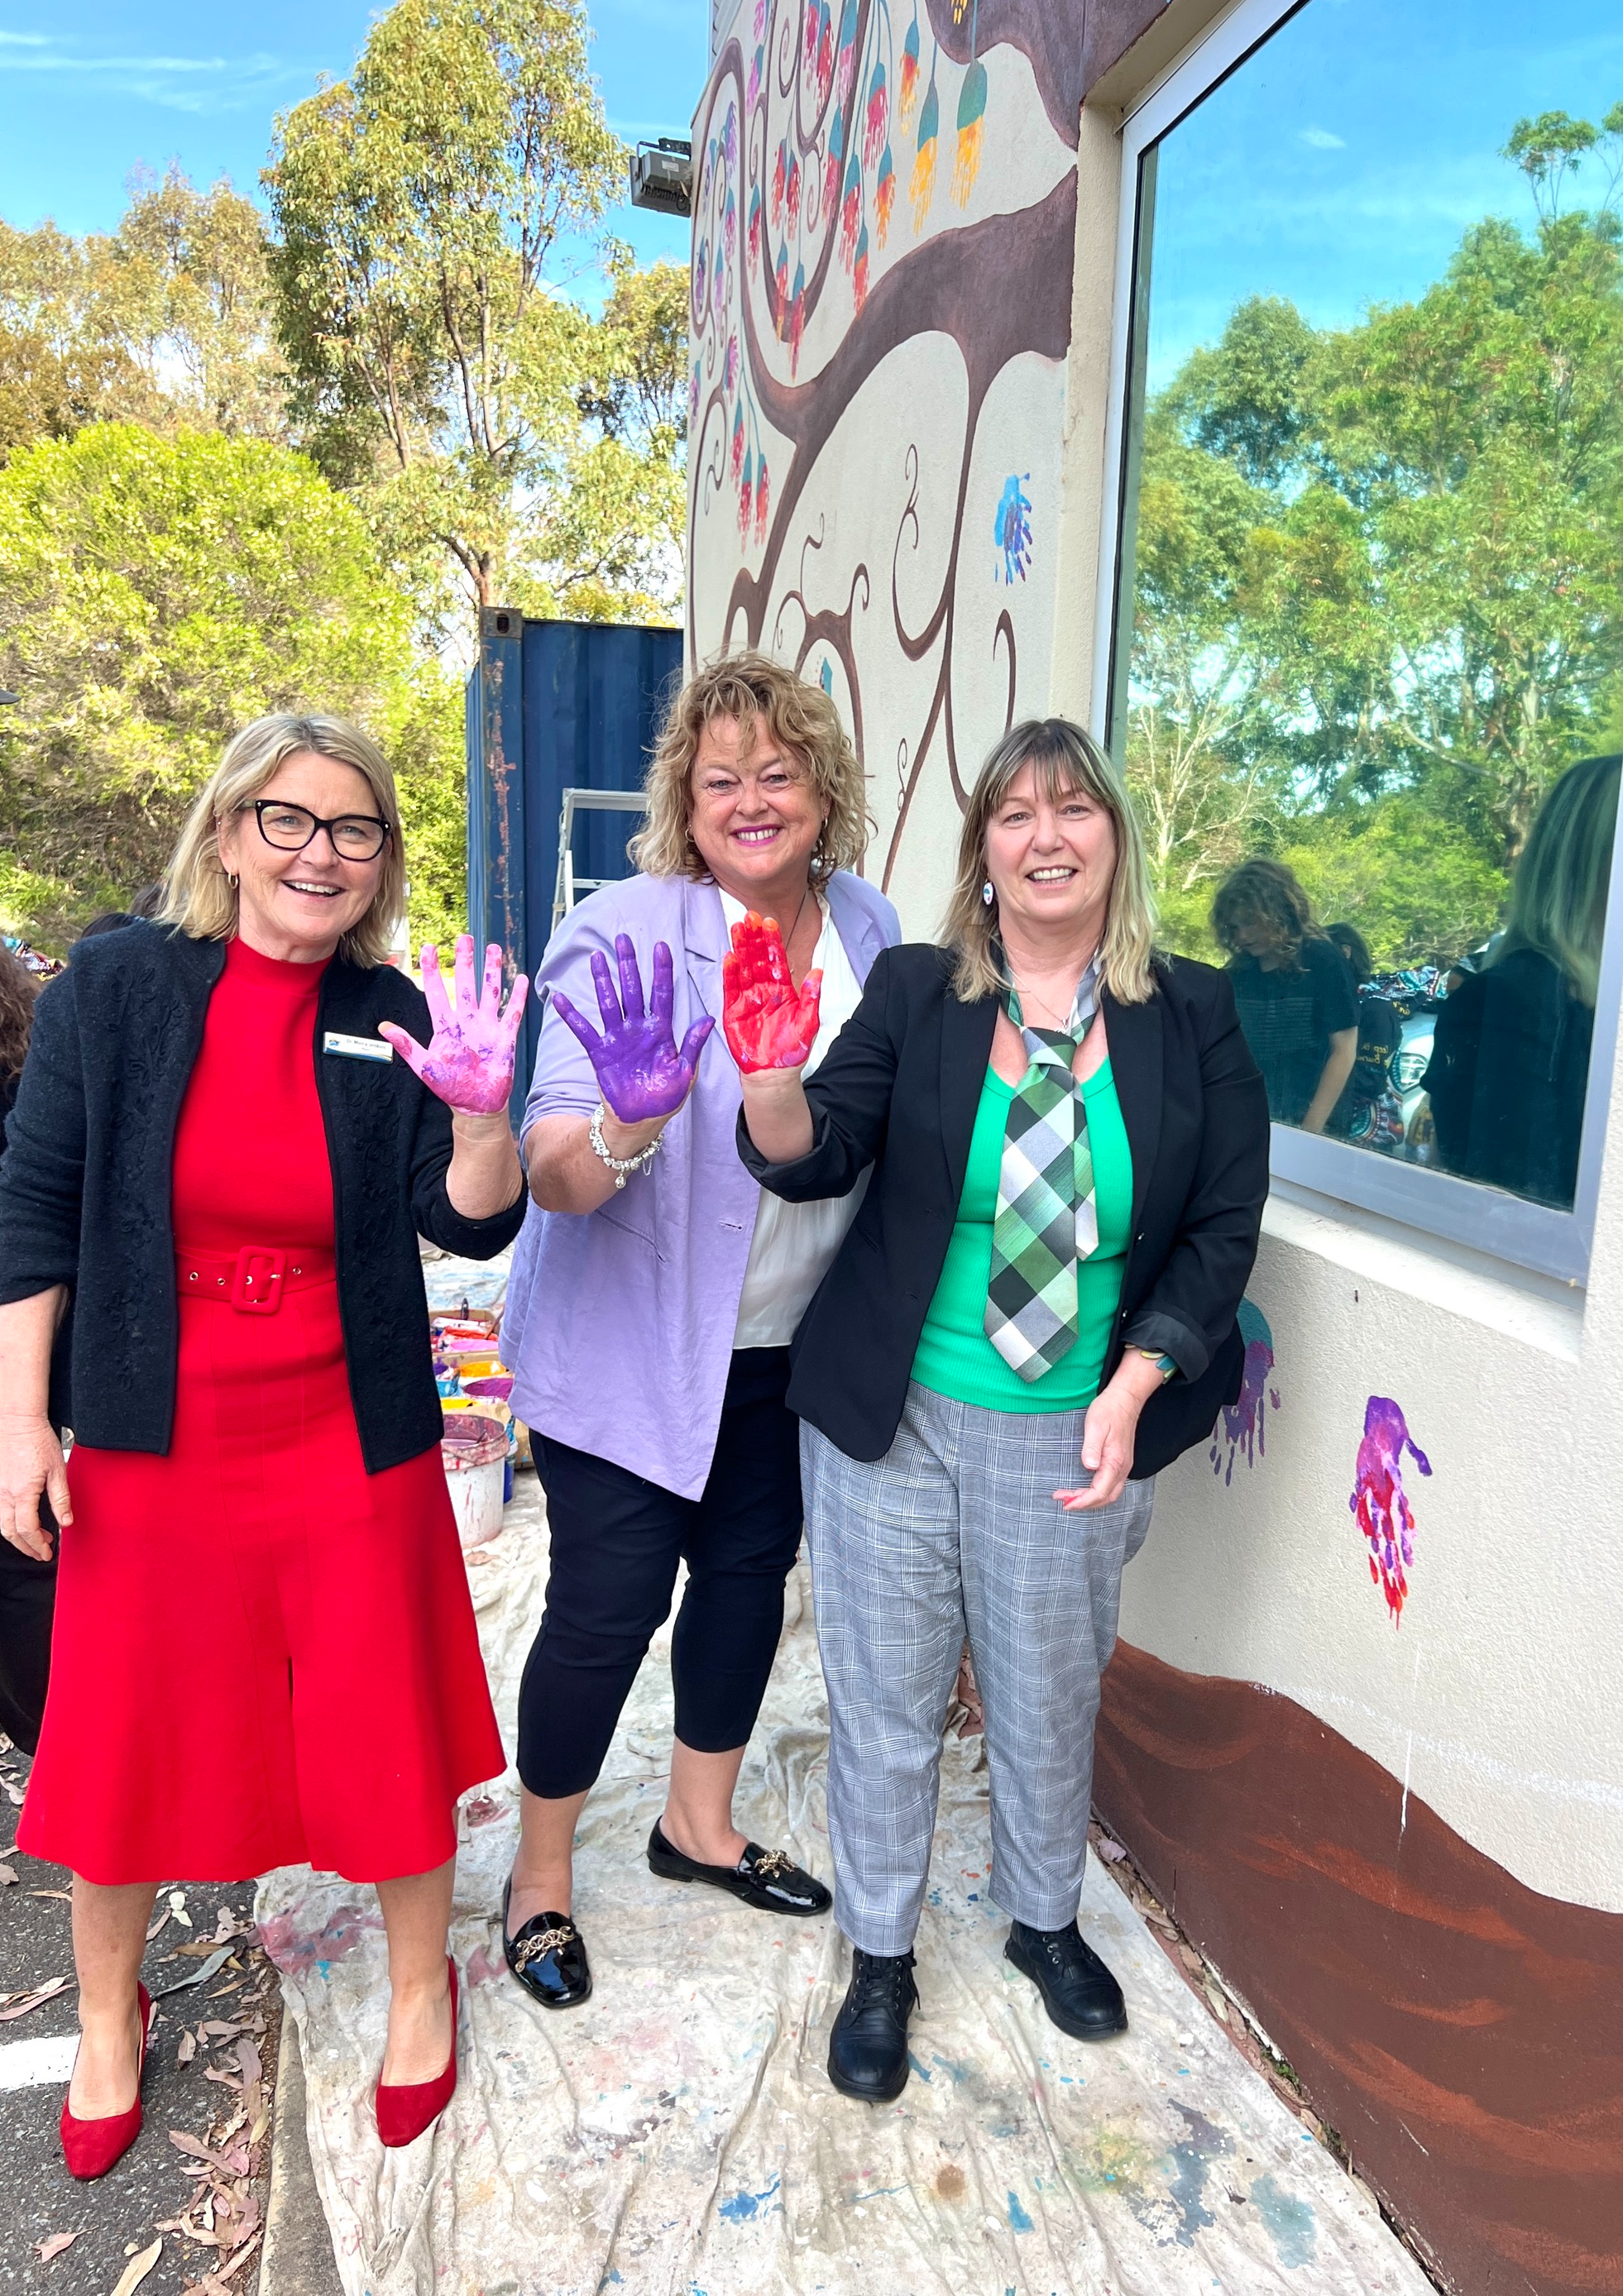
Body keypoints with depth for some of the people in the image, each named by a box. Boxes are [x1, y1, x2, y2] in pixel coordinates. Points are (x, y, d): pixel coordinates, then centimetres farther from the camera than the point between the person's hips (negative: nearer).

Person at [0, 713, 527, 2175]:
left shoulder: (387, 1018, -2)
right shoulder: (117, 987, -6)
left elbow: (473, 1224, -7)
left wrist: (482, 1111, -26)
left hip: (350, 1448, 1)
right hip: (149, 1443, 0)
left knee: (385, 1727, 11)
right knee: (126, 1738, 15)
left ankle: (420, 1986, 39)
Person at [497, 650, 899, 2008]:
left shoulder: (871, 934, -3)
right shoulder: (624, 934, -19)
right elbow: (554, 1175, -25)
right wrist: (626, 1121, -46)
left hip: (791, 1345, 6)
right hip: (631, 1348, -5)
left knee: (751, 1571, 18)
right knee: (608, 1607, 2)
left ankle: (700, 1827, 44)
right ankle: (541, 1879, 30)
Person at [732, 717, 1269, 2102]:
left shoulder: (1191, 1016, -3)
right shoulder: (917, 994, -4)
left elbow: (1225, 1228, -3)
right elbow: (814, 1160, -12)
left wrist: (1128, 1394, -13)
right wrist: (774, 1079, -34)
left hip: (1073, 1439, 1)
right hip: (892, 1419, 0)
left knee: (1050, 1704, 19)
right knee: (887, 1702, 13)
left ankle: (1045, 1922, 47)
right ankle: (881, 1957, 37)